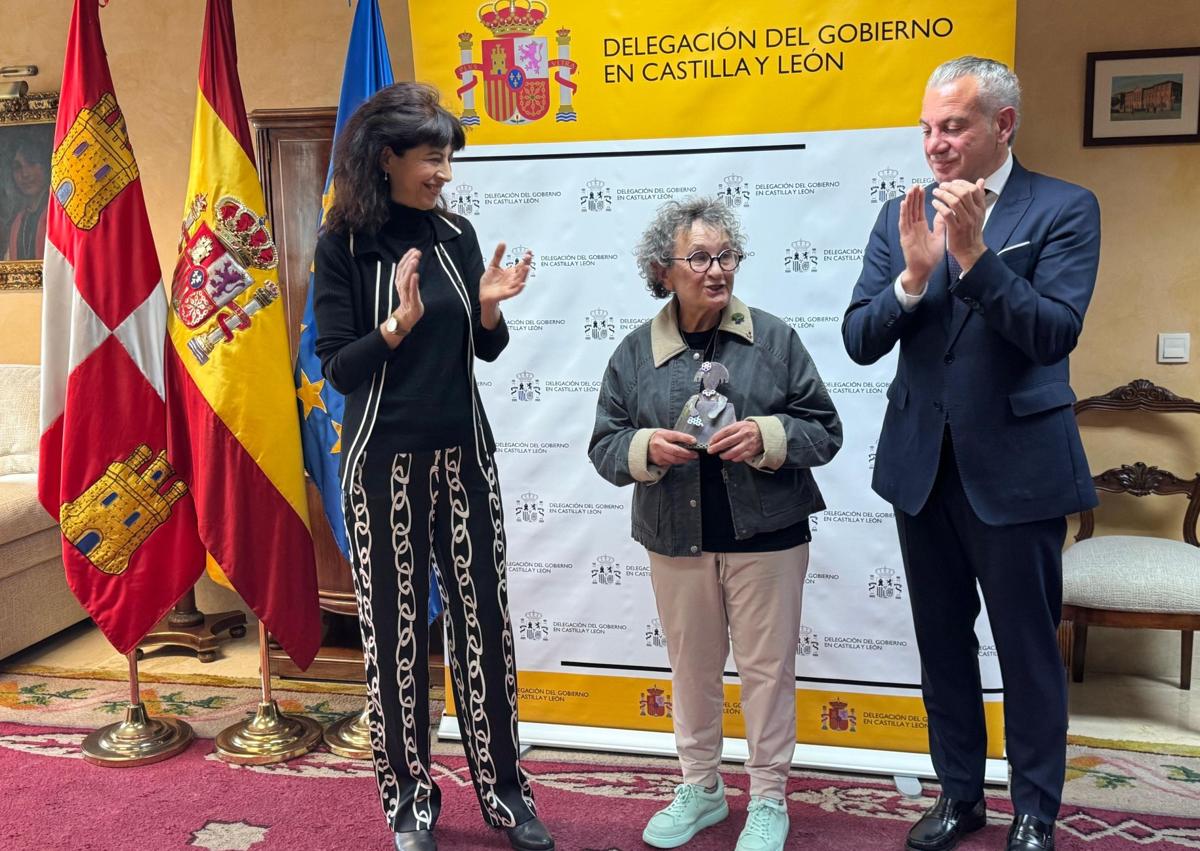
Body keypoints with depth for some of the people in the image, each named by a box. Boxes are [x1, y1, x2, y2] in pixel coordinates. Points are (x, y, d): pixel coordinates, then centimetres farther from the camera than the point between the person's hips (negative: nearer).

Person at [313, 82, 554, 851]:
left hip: (465, 455, 4)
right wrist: (398, 323, -24)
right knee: (395, 631, 6)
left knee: (484, 621, 7)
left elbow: (485, 351, 10)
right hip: (385, 462, -3)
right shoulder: (343, 245, -6)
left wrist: (489, 307, -10)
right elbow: (336, 369, -9)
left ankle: (503, 789, 22)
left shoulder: (457, 235, 5)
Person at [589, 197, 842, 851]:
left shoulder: (773, 338, -2)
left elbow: (824, 430, -1)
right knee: (692, 667, 15)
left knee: (766, 668, 9)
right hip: (676, 541, 2)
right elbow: (604, 446, 3)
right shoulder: (635, 352, 2)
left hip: (765, 537, -1)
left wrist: (768, 436, -20)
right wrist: (645, 448, -18)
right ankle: (700, 790, 35)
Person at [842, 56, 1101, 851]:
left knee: (1028, 649, 8)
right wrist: (914, 273, -20)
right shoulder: (901, 215, 4)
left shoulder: (1064, 209, -6)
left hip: (1016, 465, -4)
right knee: (943, 643, 15)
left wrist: (973, 251, -25)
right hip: (922, 463, 4)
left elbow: (1055, 334, -17)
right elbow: (860, 341, -3)